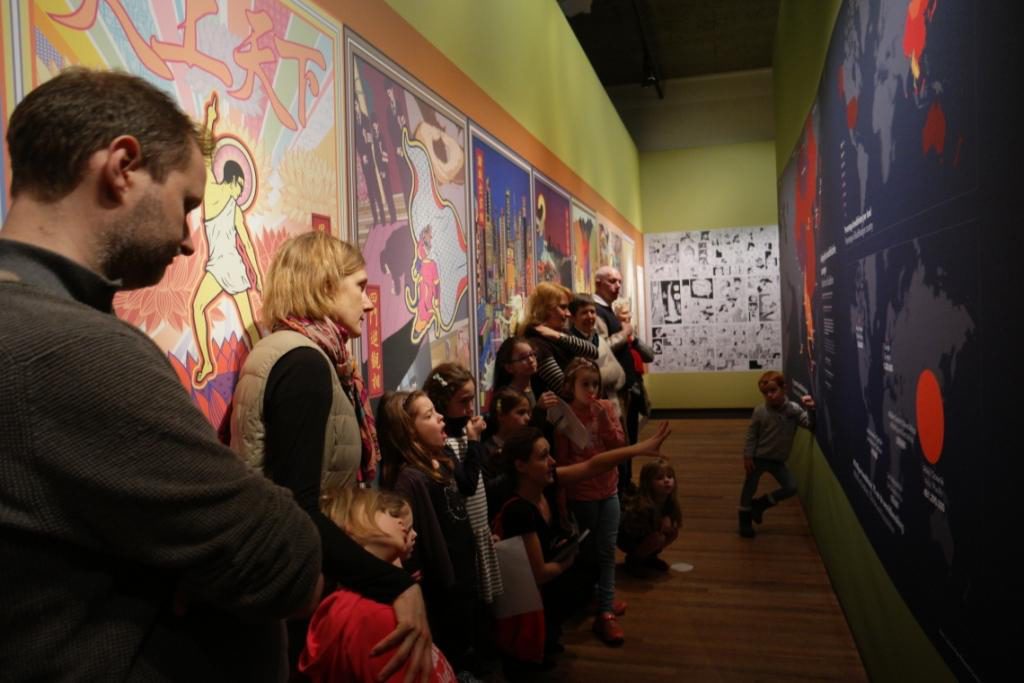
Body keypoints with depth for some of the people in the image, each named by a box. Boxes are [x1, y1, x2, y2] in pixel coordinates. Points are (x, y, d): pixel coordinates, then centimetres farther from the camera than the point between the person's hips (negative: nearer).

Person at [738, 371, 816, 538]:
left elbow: (810, 425, -14)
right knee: (749, 489, 6)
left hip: (778, 460, 3)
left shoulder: (793, 409, -11)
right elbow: (751, 435, -10)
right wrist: (748, 456, -12)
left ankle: (759, 504, 20)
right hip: (758, 458, -3)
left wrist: (810, 410, -31)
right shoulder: (760, 411, -16)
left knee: (791, 487, 1)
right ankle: (745, 521, 27)